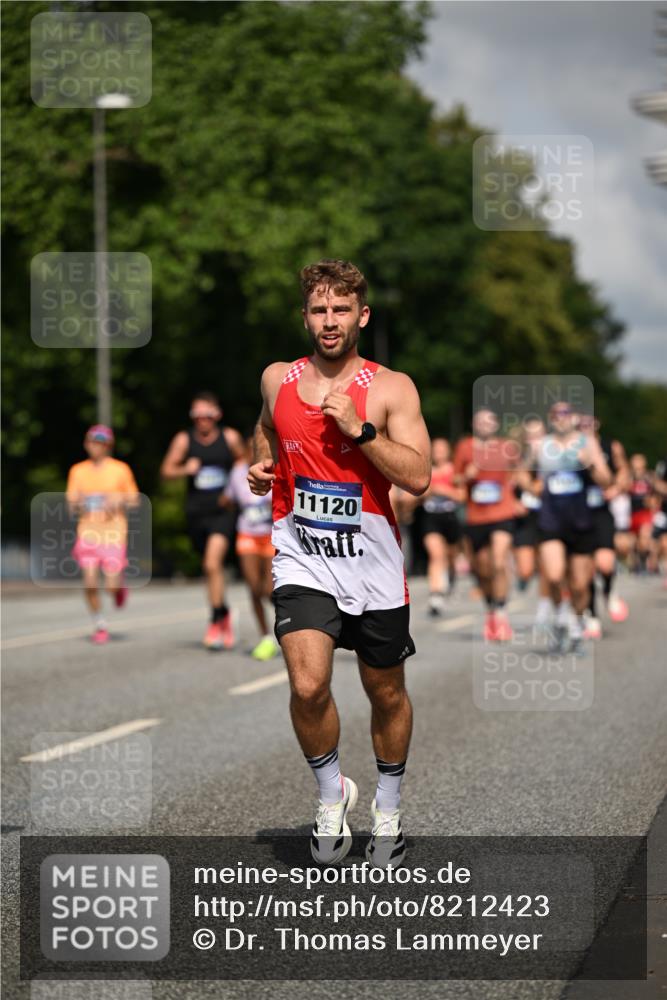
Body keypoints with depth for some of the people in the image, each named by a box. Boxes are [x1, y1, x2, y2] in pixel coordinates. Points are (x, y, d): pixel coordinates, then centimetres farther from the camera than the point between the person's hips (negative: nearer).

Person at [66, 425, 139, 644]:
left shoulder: (120, 469, 2)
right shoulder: (77, 471, 7)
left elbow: (134, 500, 7)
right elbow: (72, 505, 10)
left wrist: (119, 502, -12)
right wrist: (76, 504, -13)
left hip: (114, 534, -2)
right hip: (87, 533, 2)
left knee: (112, 587, -7)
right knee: (90, 583, -7)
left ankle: (119, 587, 30)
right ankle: (99, 626, 12)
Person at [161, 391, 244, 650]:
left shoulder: (230, 438, 0)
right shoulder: (184, 440, 2)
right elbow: (166, 471, 6)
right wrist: (185, 469, -15)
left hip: (221, 512, -3)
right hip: (196, 512, 3)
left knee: (213, 564, -20)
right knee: (210, 567, 14)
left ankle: (216, 622, -15)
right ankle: (224, 613, 36)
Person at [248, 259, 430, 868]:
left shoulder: (391, 389, -7)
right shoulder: (277, 380, 3)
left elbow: (418, 479, -16)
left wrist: (358, 428, -23)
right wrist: (263, 466, 7)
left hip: (373, 565, -1)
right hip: (302, 559, 1)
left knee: (387, 693, 13)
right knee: (308, 687, -19)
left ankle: (388, 810, 36)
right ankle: (332, 795, 7)